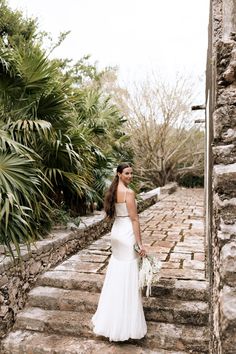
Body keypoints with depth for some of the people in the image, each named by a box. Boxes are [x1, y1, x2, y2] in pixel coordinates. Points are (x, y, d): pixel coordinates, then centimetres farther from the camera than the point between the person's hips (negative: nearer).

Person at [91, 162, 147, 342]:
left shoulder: (114, 190, 8)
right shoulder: (129, 192, -17)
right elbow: (134, 219, -18)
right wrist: (140, 244, -14)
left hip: (116, 231, 9)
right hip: (127, 234, -9)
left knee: (116, 275, 20)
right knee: (128, 278, 2)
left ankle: (110, 317, 35)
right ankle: (125, 323, 15)